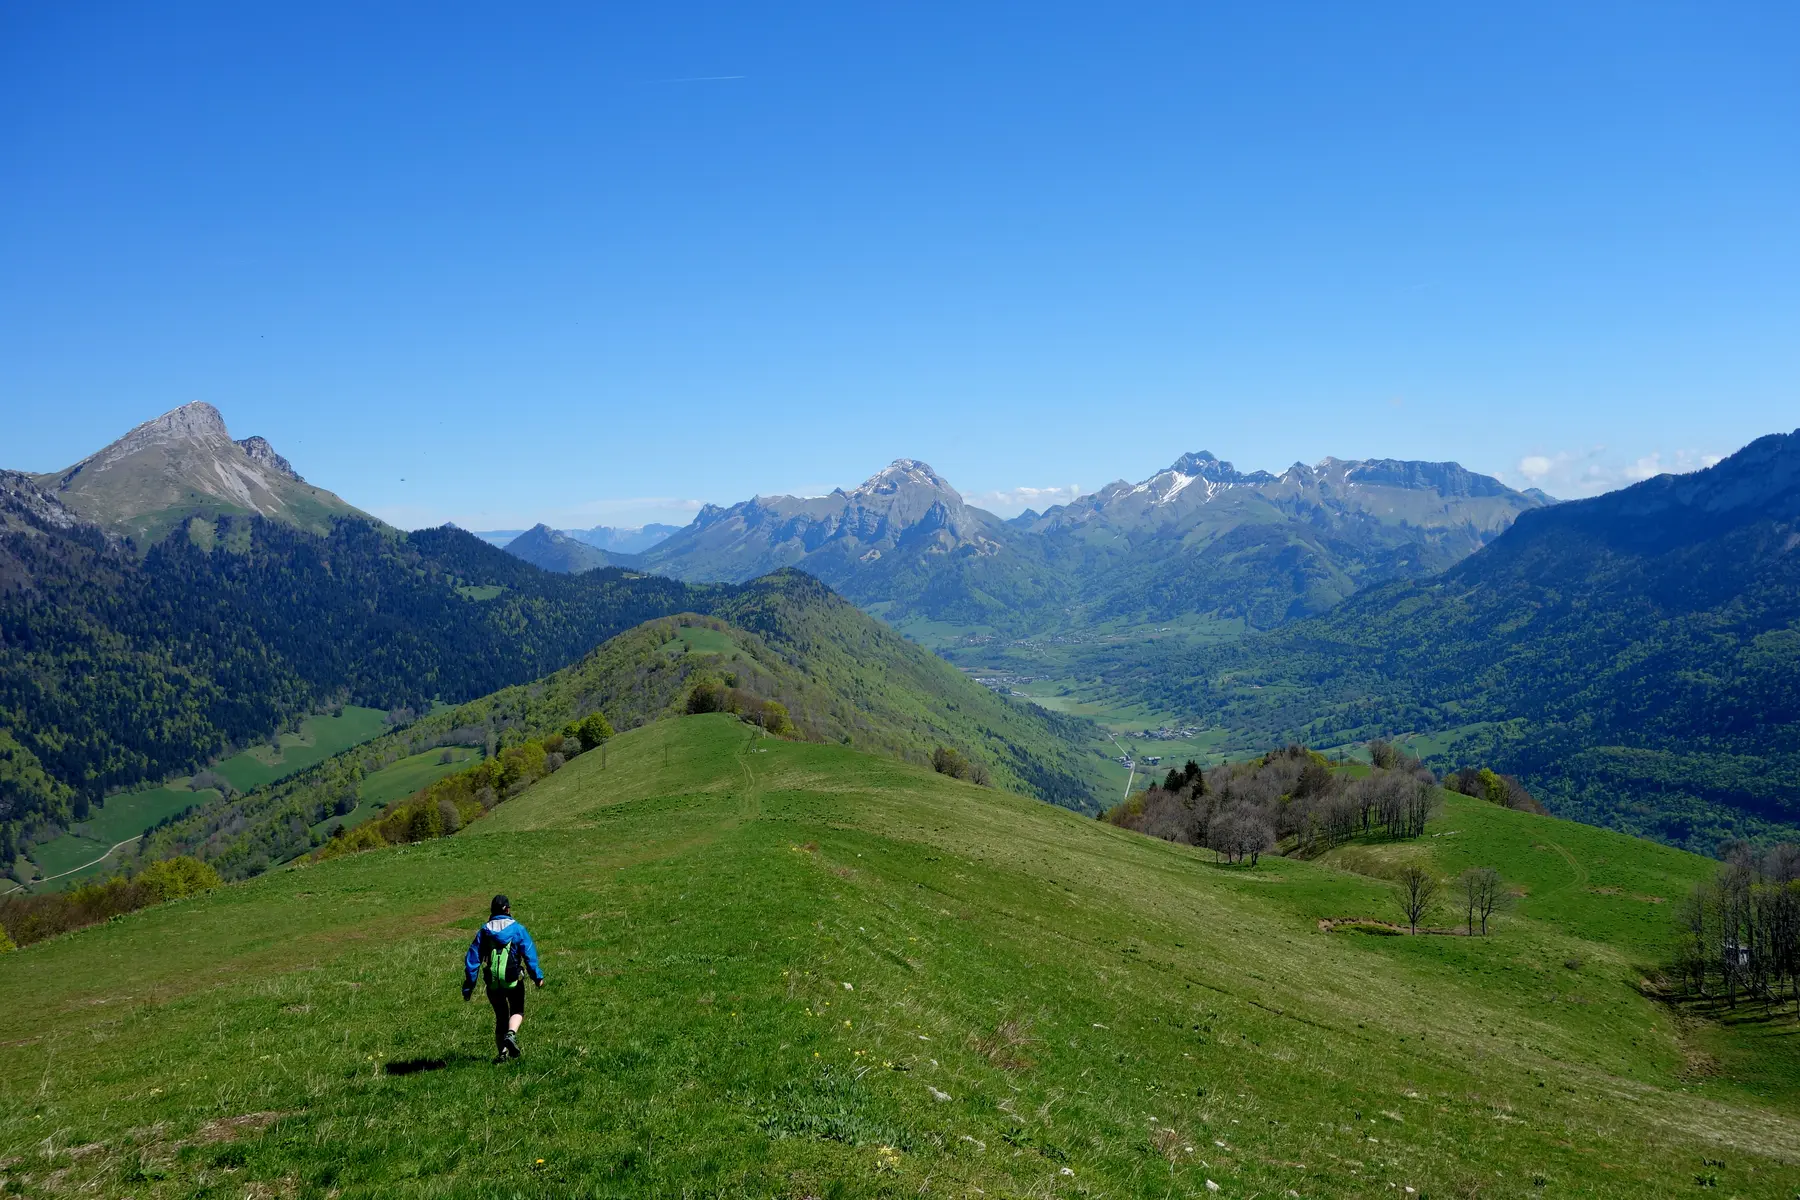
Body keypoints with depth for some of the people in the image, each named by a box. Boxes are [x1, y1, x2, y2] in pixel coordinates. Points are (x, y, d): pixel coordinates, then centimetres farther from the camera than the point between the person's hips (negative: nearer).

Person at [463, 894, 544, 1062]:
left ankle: (502, 1053, 13)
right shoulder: (517, 929, -4)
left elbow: (473, 958, 3)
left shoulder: (484, 932, 3)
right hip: (514, 981, -2)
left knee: (500, 1017, 19)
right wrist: (537, 977, 8)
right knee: (517, 1011, 17)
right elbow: (529, 954, -4)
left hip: (493, 983, 2)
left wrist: (468, 986, 8)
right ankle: (511, 1034, -13)